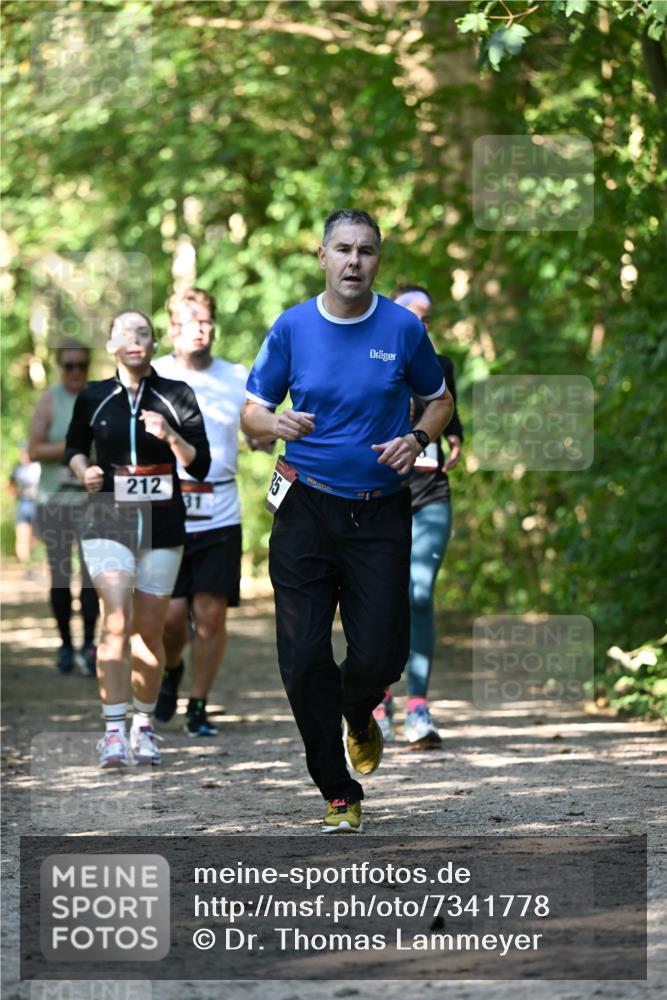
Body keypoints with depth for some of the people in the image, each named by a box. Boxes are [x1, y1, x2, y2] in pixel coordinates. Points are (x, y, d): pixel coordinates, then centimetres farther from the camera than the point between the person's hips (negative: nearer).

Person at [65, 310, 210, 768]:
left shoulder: (177, 396, 2)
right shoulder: (93, 398, 4)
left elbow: (201, 466, 2)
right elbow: (74, 446, 21)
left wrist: (171, 437, -15)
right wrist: (83, 470, 0)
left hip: (163, 524, 1)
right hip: (109, 520, -1)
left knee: (150, 631, 6)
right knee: (116, 620, -17)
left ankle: (144, 726, 22)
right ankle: (114, 731, -18)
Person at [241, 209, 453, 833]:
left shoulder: (403, 329, 0)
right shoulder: (292, 327, 0)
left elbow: (438, 401, 14)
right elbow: (251, 413, 6)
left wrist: (416, 440, -7)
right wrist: (276, 424, -17)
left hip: (380, 515, 0)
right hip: (306, 509, 0)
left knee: (377, 657, -5)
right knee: (303, 658, -6)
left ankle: (359, 719, 33)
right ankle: (339, 794, 7)